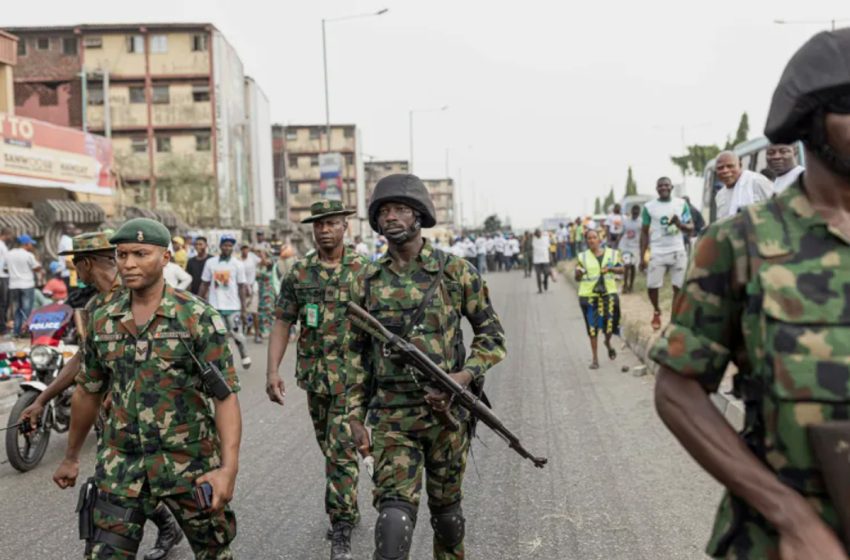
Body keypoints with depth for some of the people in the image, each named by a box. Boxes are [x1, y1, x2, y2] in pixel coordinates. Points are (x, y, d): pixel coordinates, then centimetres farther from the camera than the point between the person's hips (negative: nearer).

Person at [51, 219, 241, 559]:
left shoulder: (198, 318, -11)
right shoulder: (102, 320, 3)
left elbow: (225, 395, -14)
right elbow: (88, 392, 15)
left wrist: (229, 467, -24)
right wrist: (71, 457, 21)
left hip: (189, 463, -3)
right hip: (121, 466, 3)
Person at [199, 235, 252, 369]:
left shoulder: (238, 265, 0)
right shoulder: (210, 262, 4)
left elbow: (242, 286, 1)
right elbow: (204, 284, 8)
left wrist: (243, 305, -4)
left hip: (232, 306, -2)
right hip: (214, 305, 2)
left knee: (236, 333, 1)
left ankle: (245, 356, 19)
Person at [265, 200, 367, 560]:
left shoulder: (363, 270, -4)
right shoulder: (299, 273, 3)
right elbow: (282, 324, 3)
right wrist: (272, 371, -6)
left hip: (353, 375, -4)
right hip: (314, 375, 4)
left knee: (342, 449, -10)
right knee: (329, 447, 16)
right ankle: (348, 510, 34)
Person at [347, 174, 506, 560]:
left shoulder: (456, 272, -2)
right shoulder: (367, 283, 4)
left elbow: (493, 336, 1)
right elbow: (358, 355, 10)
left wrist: (463, 376, -15)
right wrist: (356, 417, 6)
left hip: (446, 412, 0)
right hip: (391, 417, 1)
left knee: (446, 508, 14)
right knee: (395, 514, -11)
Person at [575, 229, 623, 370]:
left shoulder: (612, 253, 5)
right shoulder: (583, 257, 3)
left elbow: (621, 269, 10)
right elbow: (577, 278, 6)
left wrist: (610, 269, -10)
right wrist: (579, 273, -17)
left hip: (609, 293, 0)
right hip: (588, 295, 0)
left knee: (610, 322, -4)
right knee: (592, 327, 3)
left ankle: (608, 343, 32)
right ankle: (595, 358, 13)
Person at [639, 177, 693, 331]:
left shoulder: (682, 204, 4)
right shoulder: (649, 207, 1)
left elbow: (691, 228, 4)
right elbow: (644, 233, 4)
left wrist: (680, 224, -19)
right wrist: (642, 257, 0)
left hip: (678, 251, 1)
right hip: (657, 252, -1)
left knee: (679, 286, 0)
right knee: (652, 286, -3)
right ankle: (656, 311, 24)